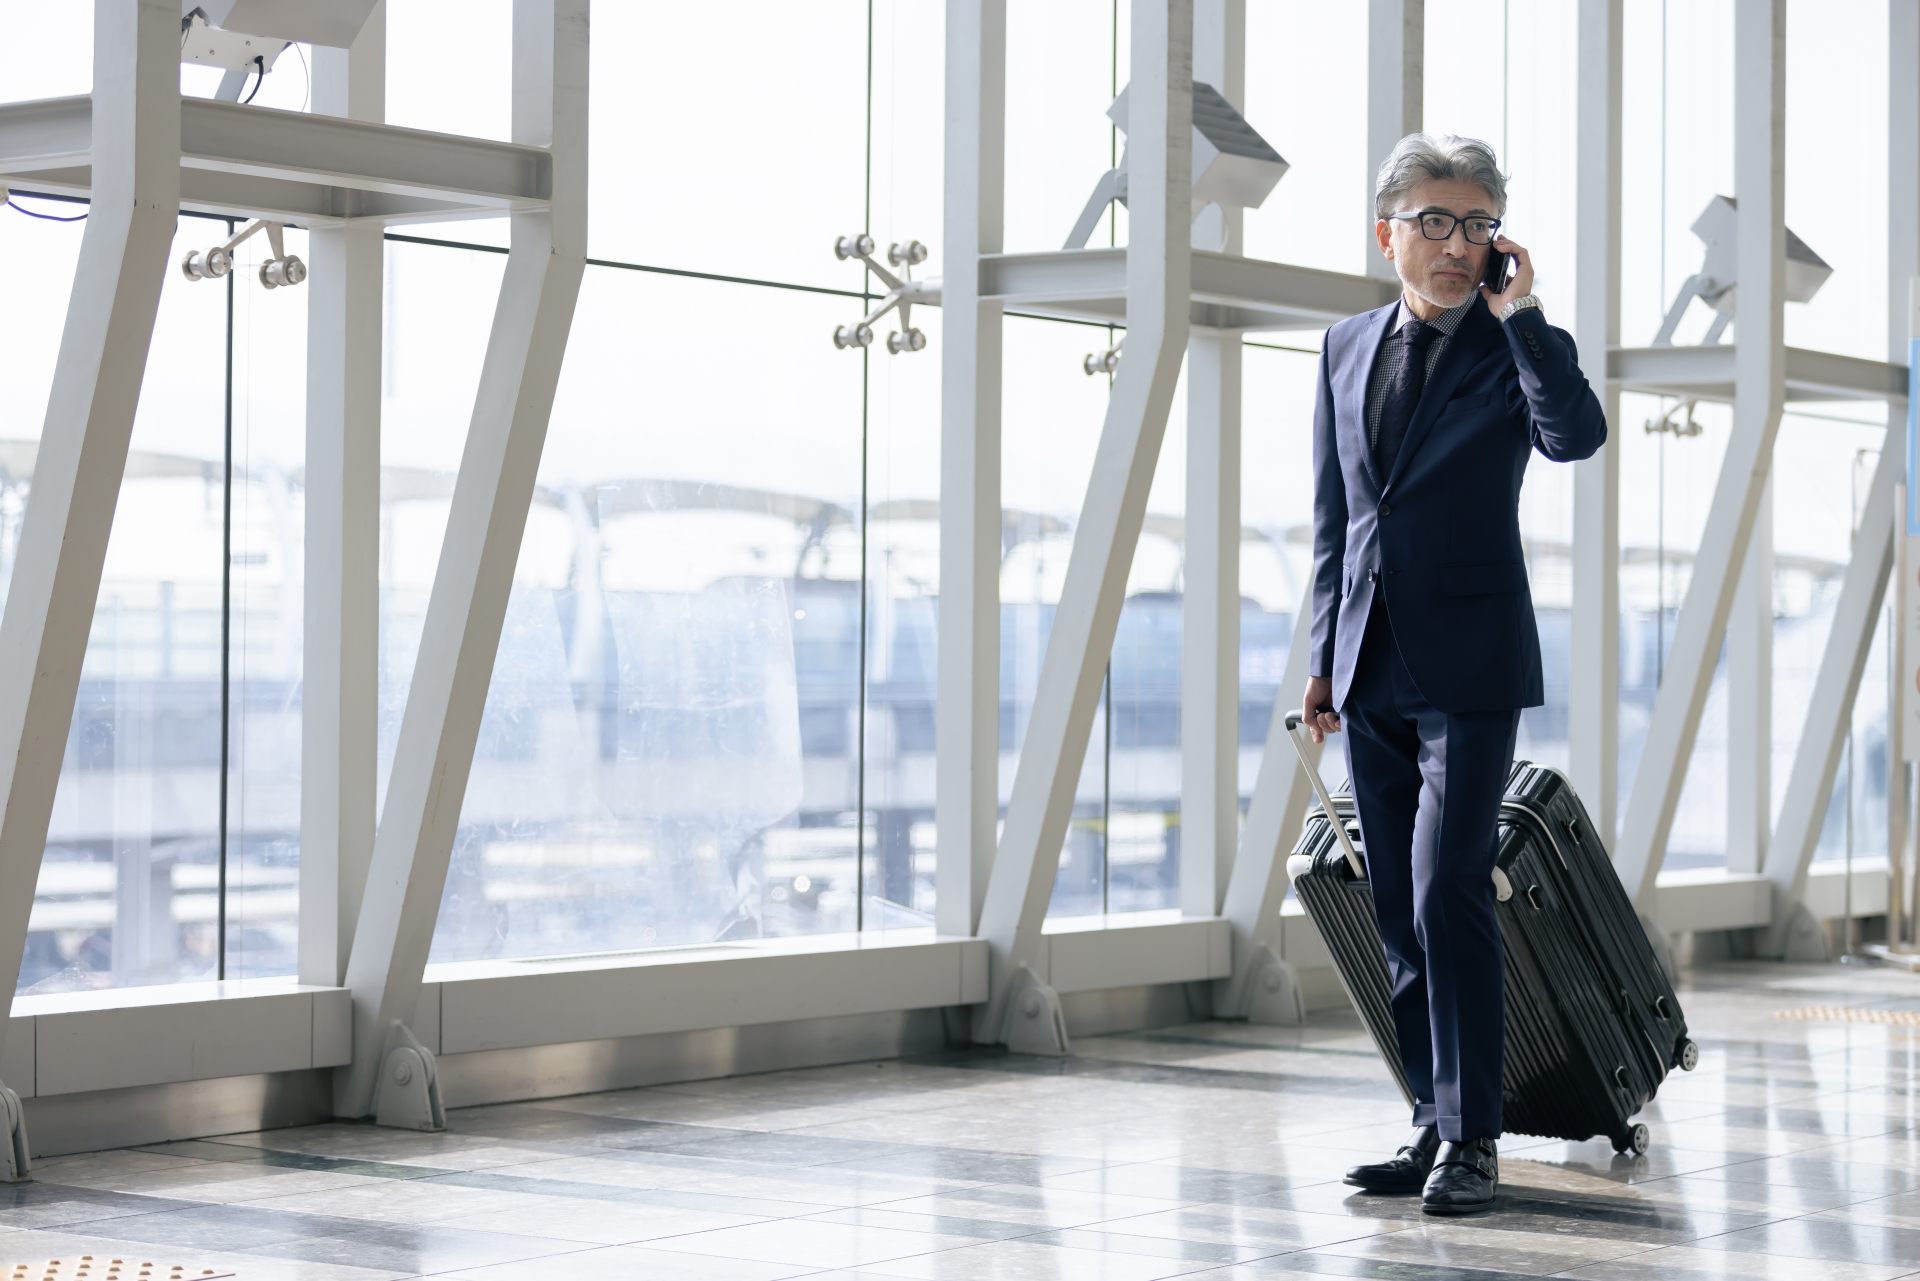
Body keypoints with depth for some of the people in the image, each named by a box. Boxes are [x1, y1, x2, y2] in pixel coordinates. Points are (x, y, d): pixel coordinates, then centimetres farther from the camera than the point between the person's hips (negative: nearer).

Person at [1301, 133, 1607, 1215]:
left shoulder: (1519, 347, -1)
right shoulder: (1348, 350, 13)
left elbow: (1578, 437, -23)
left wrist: (1518, 310, -19)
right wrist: (1325, 657, 14)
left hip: (1469, 666, -5)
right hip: (1372, 672, 5)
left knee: (1448, 891, -14)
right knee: (1402, 913, 8)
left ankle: (1472, 1138, -8)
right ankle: (1434, 1123, 16)